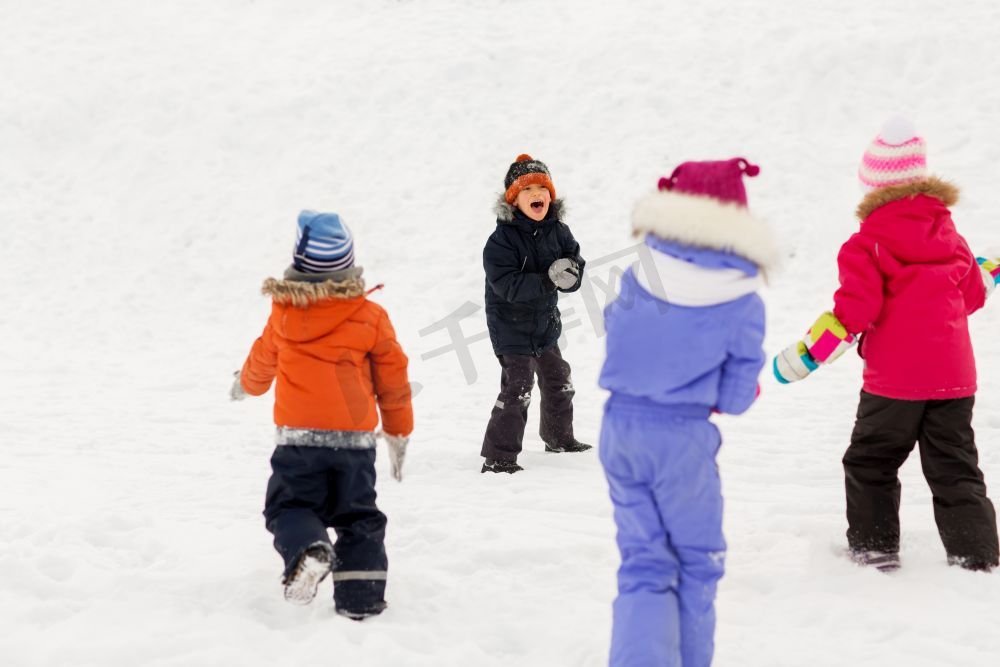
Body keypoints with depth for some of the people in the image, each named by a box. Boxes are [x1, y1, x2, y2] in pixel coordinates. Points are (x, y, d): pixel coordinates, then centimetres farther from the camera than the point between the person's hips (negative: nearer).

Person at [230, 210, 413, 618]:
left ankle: (307, 550, -23)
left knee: (289, 506, 9)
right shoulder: (370, 317, -2)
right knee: (359, 517, 13)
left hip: (297, 436, -1)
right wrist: (399, 435, 17)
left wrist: (245, 385, 42)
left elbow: (262, 361, 18)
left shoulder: (283, 314, 1)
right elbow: (393, 381, 4)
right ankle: (361, 596, 5)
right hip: (355, 439, 1)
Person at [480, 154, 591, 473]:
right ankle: (498, 456, -9)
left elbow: (576, 263, 1)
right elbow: (508, 285, -28)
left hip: (545, 323, 7)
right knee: (517, 387, -14)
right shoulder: (502, 239, -20)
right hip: (511, 325, -7)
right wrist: (548, 280, -34)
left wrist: (570, 272, -24)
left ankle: (559, 437, 44)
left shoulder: (558, 231, -2)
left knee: (558, 380, 22)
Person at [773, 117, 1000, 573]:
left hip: (894, 381, -5)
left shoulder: (867, 245, -9)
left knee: (870, 465, 14)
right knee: (955, 471, 9)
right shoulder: (950, 236, 9)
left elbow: (854, 309, -16)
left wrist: (808, 352, -10)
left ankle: (875, 548, 16)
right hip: (954, 377, 5)